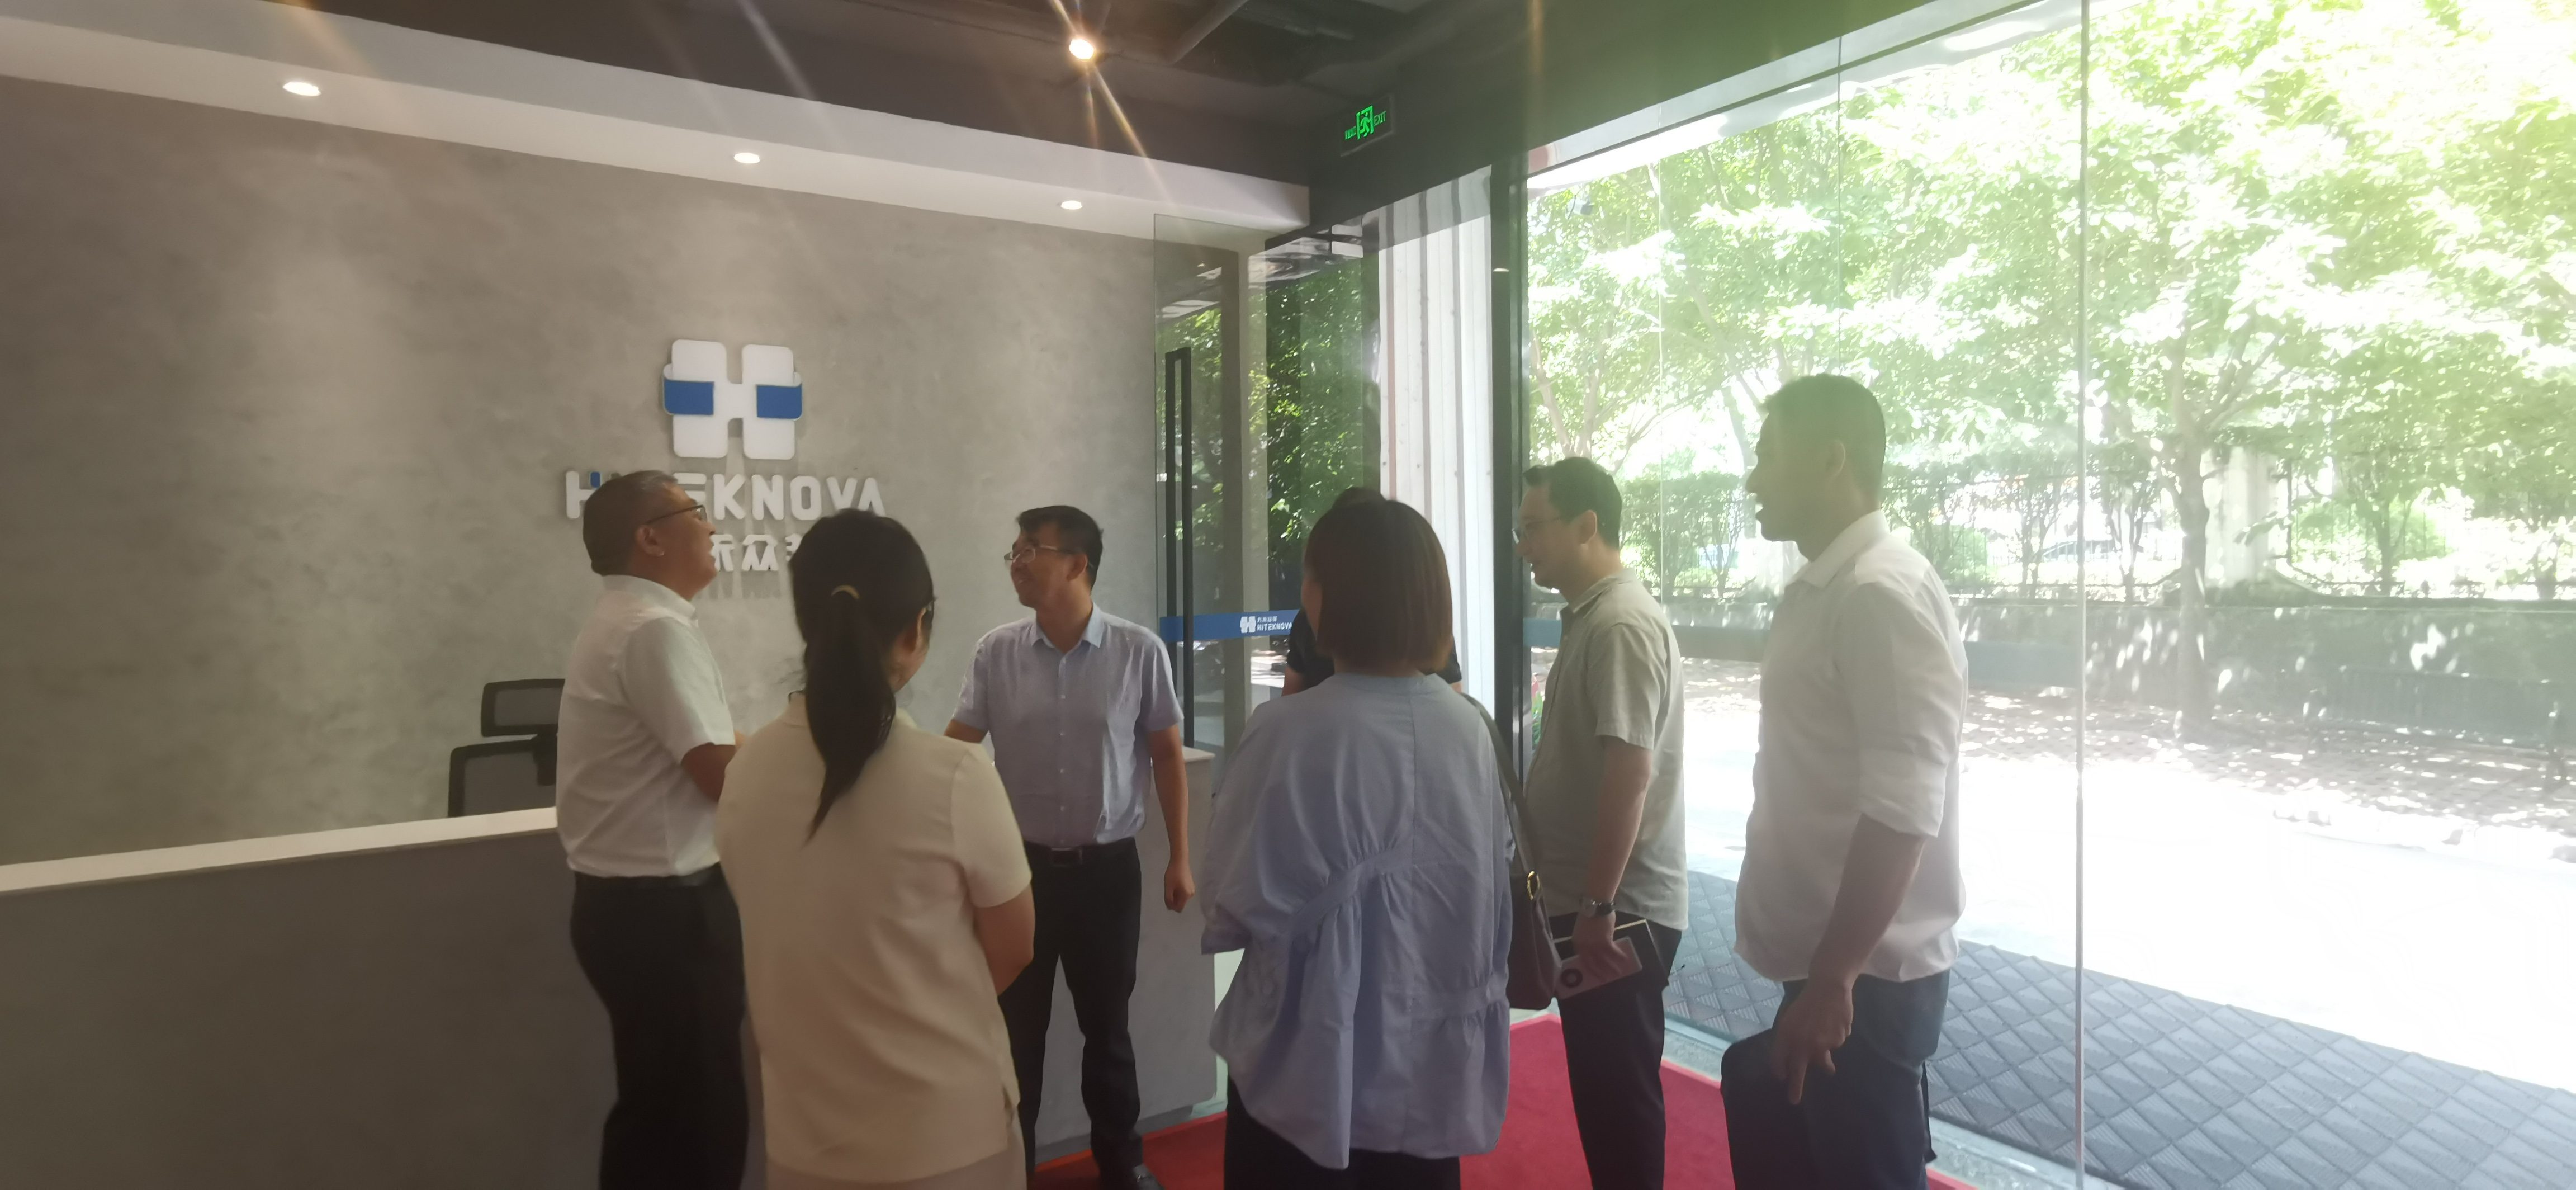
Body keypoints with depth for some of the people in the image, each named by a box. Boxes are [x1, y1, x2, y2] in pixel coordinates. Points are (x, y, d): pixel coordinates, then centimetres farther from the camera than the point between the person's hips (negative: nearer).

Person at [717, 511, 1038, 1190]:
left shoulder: (745, 774, -9)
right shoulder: (953, 777, -23)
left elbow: (795, 945, 4)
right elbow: (1013, 949, -8)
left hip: (804, 1131, 4)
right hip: (945, 1132, -3)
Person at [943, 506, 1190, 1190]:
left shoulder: (1139, 653, -7)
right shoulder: (995, 654, -3)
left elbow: (1167, 756, 0)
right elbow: (955, 751, 3)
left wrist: (1180, 858, 0)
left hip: (1107, 868, -1)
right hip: (1021, 865, 1)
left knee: (1106, 1023, 14)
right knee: (1016, 1027, 10)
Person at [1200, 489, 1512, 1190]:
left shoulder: (1292, 733, -23)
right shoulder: (1469, 726, -6)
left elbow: (1240, 904, -14)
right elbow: (1497, 874, 6)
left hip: (1312, 1062, -4)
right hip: (1438, 1055, 5)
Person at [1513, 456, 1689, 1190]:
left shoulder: (1621, 627, -20)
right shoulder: (1590, 619, 11)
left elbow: (1630, 773, -25)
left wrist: (1598, 905, -23)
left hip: (1619, 910, -9)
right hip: (1588, 901, 9)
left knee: (1620, 1090, 5)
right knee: (1600, 1083, 20)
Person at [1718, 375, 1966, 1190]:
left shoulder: (1882, 594, -19)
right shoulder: (1819, 591, 10)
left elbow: (1903, 811, -25)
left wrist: (1833, 979, -22)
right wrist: (1819, 971, 18)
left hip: (1862, 979, -9)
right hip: (1826, 965, 9)